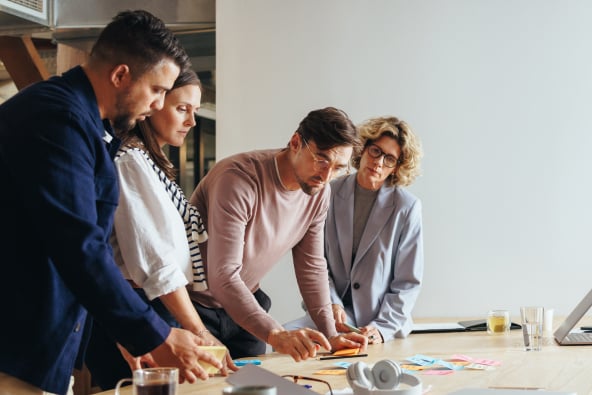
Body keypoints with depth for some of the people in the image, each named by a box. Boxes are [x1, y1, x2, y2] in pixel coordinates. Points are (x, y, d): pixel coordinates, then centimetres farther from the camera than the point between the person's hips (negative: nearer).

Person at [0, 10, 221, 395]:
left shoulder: (86, 121, 13)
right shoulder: (58, 117, -18)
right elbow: (80, 248, -25)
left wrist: (136, 337, 13)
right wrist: (156, 336, -18)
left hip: (47, 344, 10)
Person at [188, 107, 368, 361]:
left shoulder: (319, 193, -5)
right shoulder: (239, 178, -29)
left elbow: (312, 266, 3)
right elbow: (223, 276, -35)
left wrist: (330, 335, -8)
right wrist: (275, 335, -45)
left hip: (244, 305, 7)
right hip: (194, 305, -6)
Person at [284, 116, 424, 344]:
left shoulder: (407, 207, -3)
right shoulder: (330, 194, 5)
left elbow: (408, 282, -1)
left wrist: (382, 327, -12)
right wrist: (331, 303, -9)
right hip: (334, 315, 3)